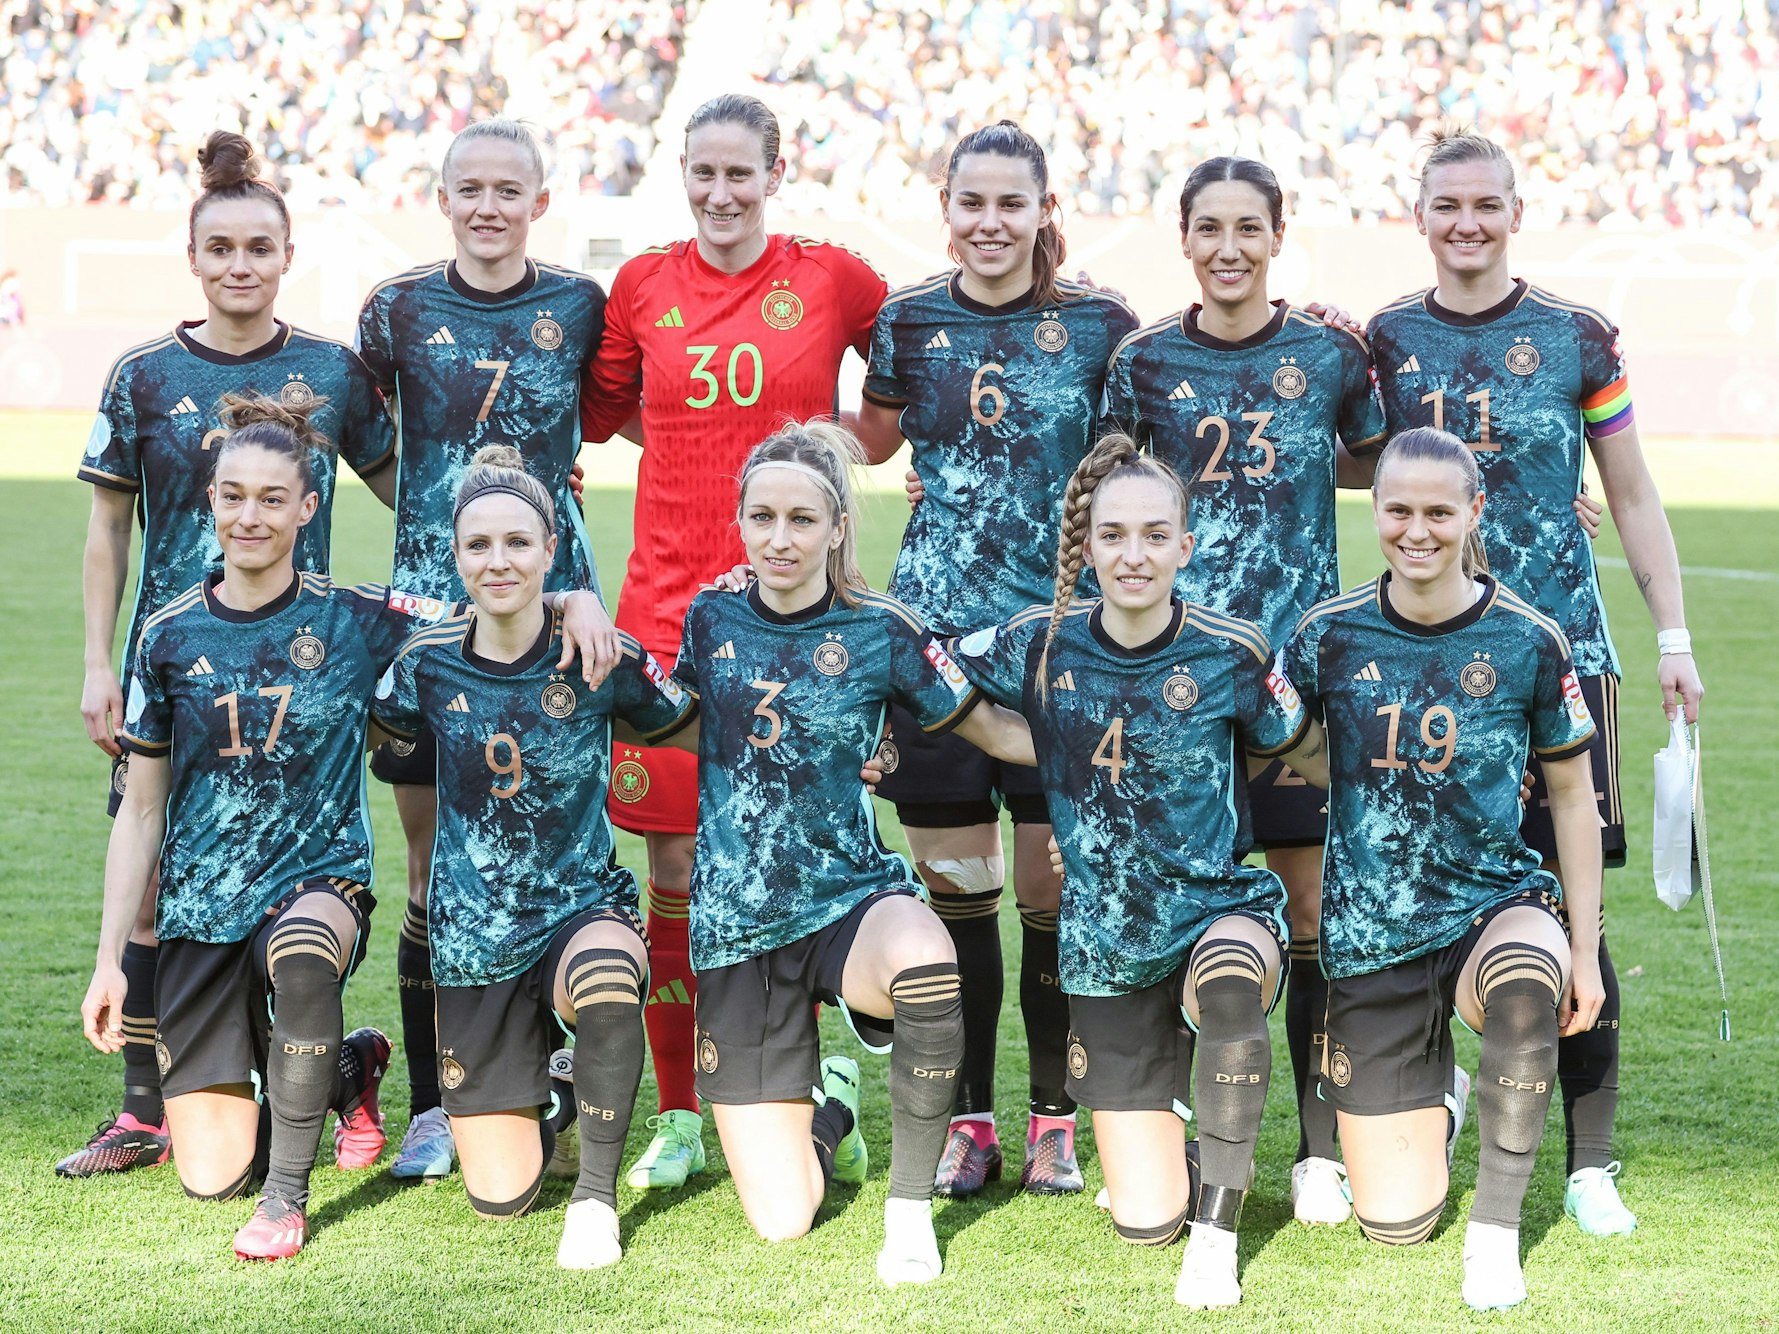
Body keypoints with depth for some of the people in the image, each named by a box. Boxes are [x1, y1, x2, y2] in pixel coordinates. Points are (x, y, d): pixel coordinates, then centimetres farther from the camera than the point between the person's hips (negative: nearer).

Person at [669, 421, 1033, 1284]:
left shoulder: (879, 633, -6)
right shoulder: (712, 621, 0)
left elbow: (995, 731, 2)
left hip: (853, 898, -2)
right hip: (737, 924, 2)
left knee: (925, 958, -43)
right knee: (780, 1222, -4)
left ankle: (910, 1206, -20)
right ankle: (830, 1107, 33)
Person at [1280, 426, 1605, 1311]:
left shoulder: (1528, 642, -6)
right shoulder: (1329, 635, -5)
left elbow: (1571, 797, 3)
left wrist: (1585, 951, 1)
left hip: (1497, 901, -1)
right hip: (1370, 931, 1)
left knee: (1525, 980, -41)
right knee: (1395, 1222, -1)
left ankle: (1495, 1227, -19)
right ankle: (1429, 1087, 37)